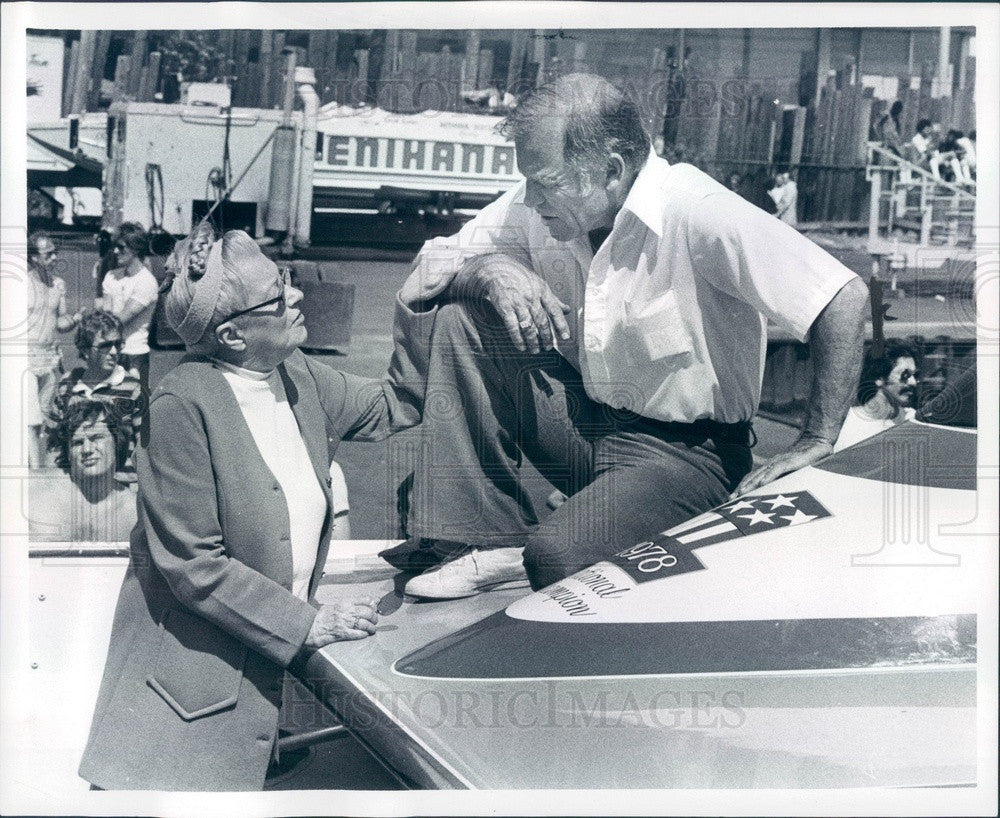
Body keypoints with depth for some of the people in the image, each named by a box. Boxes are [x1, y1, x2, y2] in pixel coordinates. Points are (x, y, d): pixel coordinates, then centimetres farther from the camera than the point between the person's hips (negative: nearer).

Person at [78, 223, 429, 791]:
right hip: (187, 672, -6)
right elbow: (191, 562, -19)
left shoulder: (298, 377, 1)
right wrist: (307, 623, -17)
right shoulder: (185, 403, -20)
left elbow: (395, 407, 14)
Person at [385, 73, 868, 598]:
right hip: (586, 418, 7)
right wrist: (491, 270, -24)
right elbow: (423, 277, -2)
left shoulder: (694, 214, -23)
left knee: (557, 556, -33)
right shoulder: (539, 204, -4)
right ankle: (485, 539, -8)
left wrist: (816, 445, -25)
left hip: (683, 451, -6)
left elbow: (845, 297, -26)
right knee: (461, 318, -12)